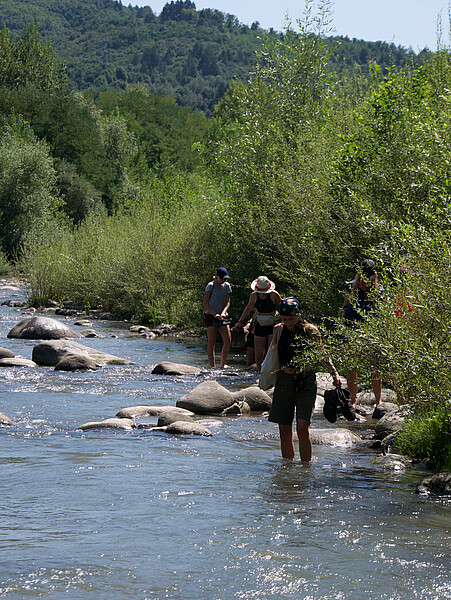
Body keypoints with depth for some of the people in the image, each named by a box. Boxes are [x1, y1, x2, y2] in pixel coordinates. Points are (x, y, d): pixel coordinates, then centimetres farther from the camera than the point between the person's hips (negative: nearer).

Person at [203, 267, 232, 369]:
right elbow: (205, 303, -7)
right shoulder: (211, 286, -5)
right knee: (211, 341, -6)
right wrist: (214, 314, -18)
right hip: (210, 315, -5)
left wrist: (223, 313, -11)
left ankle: (223, 364, 5)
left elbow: (228, 302, 7)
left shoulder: (227, 286, 10)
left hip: (222, 316, 5)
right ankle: (212, 366, -8)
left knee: (227, 340, -6)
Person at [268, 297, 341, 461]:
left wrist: (334, 374, -7)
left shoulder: (310, 331, -5)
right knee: (284, 431, 5)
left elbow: (322, 356, 5)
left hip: (306, 381, -3)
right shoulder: (279, 329, 4)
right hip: (284, 381, 3)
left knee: (302, 428, -15)